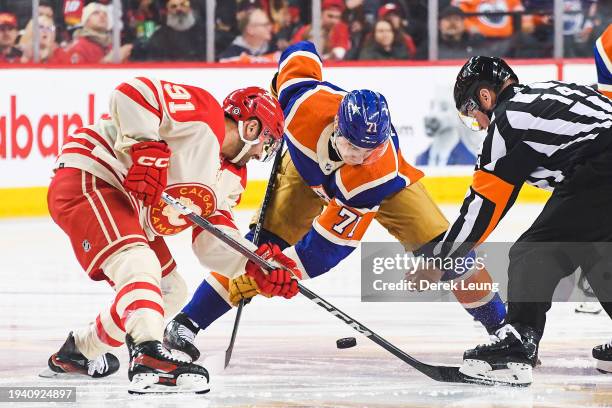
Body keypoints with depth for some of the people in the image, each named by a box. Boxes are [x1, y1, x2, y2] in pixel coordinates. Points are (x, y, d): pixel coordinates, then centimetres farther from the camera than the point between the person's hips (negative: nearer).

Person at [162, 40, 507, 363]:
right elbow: (301, 53, -16)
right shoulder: (306, 103, -41)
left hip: (379, 184, -2)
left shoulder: (381, 167, -44)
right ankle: (187, 322, -7)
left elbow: (331, 242, -40)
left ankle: (500, 325, 5)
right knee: (263, 243, -14)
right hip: (310, 166, 2)